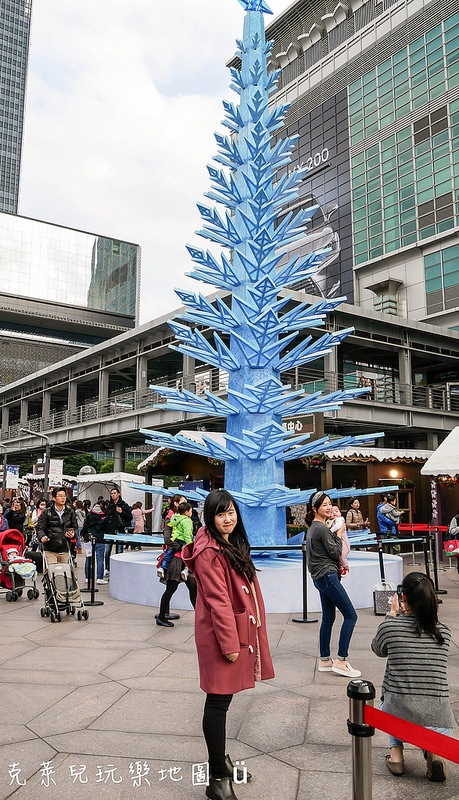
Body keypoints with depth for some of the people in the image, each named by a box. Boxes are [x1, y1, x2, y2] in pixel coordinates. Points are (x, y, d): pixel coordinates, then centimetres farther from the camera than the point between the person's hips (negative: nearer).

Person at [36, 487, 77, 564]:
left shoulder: (70, 512, 9)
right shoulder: (47, 512, 0)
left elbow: (74, 527, 16)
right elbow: (40, 527, -1)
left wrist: (73, 534, -5)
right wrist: (42, 537, -21)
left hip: (64, 550, 3)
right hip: (51, 550, -3)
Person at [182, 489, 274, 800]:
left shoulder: (234, 545, 11)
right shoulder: (209, 552, -20)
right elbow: (218, 601, -21)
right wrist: (229, 643, -19)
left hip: (239, 628, 9)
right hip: (221, 633, -9)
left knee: (223, 697, 20)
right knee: (219, 701, 0)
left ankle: (220, 759, 36)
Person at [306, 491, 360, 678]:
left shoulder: (313, 527, 14)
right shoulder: (322, 528, -16)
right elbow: (336, 553, -13)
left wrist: (334, 531, 10)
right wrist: (339, 534, -2)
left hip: (320, 577, 10)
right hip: (327, 575, -10)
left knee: (328, 617, 13)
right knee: (350, 615, -7)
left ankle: (324, 660, 18)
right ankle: (341, 660, -6)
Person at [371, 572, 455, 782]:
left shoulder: (389, 626, -8)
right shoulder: (444, 632, -2)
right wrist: (405, 615, 27)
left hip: (398, 714, 0)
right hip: (434, 717, 1)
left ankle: (396, 752, 20)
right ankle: (434, 750, 9)